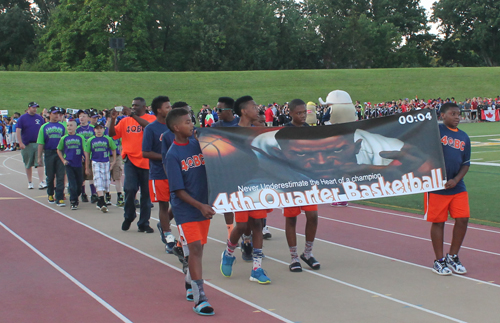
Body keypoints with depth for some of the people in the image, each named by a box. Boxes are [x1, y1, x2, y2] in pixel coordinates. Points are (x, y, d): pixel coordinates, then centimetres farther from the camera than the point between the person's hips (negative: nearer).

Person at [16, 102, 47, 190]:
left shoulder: (39, 118, 8)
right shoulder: (22, 118, -1)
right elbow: (18, 131, -5)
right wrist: (20, 143, -14)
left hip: (38, 144, 1)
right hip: (27, 145, -1)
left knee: (40, 163, -9)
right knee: (28, 165, 9)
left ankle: (42, 182, -13)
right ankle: (30, 182, 21)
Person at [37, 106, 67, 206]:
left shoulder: (62, 126, 10)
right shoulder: (44, 127, 8)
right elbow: (40, 143, 6)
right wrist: (39, 157, 1)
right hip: (49, 154, 0)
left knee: (60, 177, -6)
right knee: (50, 176, 9)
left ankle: (59, 198, -7)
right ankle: (50, 195, 27)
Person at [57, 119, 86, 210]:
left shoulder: (80, 138, 2)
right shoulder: (64, 138, 4)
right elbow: (59, 150, 13)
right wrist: (63, 160, 4)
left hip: (78, 164, 1)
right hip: (69, 164, -1)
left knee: (79, 183, 8)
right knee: (72, 184, -5)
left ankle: (75, 197, 30)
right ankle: (73, 202, 0)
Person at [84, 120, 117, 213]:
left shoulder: (108, 139, 2)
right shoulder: (90, 140, 3)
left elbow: (114, 149, 15)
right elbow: (87, 154, 9)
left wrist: (113, 161, 10)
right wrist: (87, 168, 10)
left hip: (106, 163, 2)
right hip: (95, 163, -2)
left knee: (105, 182, 4)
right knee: (98, 182, -14)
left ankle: (99, 202, 21)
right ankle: (102, 203, -22)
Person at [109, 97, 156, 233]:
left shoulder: (151, 118, 2)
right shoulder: (125, 120, 12)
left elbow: (148, 125, -20)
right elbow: (112, 134, 7)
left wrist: (133, 115, -22)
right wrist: (113, 119, -8)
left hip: (146, 160, -1)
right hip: (131, 159, 2)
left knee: (146, 193, 4)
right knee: (130, 189, -11)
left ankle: (143, 223, 15)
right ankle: (128, 217, 14)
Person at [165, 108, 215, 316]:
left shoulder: (197, 144, 4)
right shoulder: (173, 155, -11)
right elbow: (178, 190, -13)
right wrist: (200, 206, -19)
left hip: (204, 207, 6)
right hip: (185, 209, -5)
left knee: (198, 248, 14)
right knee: (194, 249, -12)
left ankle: (189, 285, 36)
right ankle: (199, 298, -11)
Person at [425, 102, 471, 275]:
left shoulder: (464, 137, 11)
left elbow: (466, 163, 12)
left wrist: (456, 180, -2)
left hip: (457, 187, 5)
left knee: (462, 219, 0)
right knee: (438, 222, 3)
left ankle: (453, 257, 19)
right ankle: (439, 261, 16)